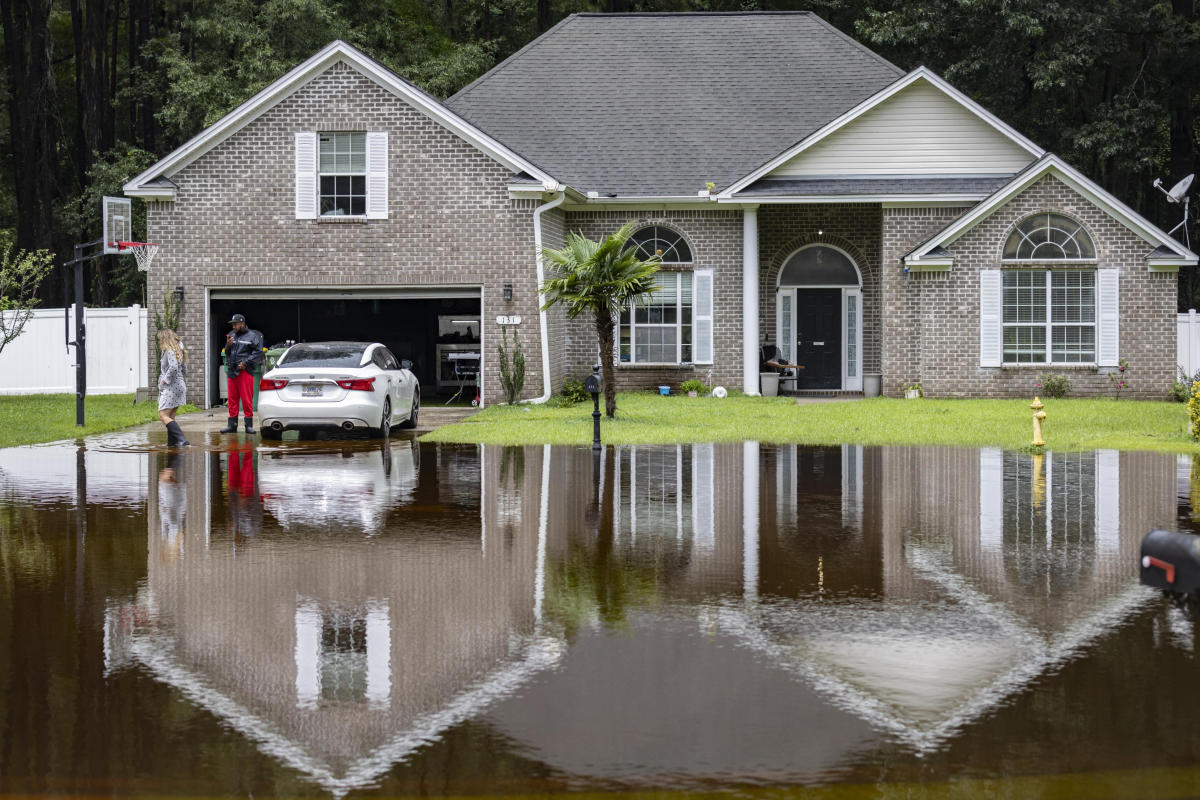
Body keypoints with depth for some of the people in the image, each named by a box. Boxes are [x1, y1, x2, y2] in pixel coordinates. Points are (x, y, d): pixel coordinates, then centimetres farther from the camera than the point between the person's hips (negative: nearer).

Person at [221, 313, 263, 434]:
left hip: (245, 371, -6)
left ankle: (249, 425, -1)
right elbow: (227, 353, 21)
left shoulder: (252, 336, 0)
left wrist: (245, 363, -11)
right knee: (232, 399, 7)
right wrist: (228, 346, -1)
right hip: (232, 371, 6)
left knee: (247, 399, -6)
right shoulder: (231, 335, 17)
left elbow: (258, 352, -5)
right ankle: (232, 425, 11)